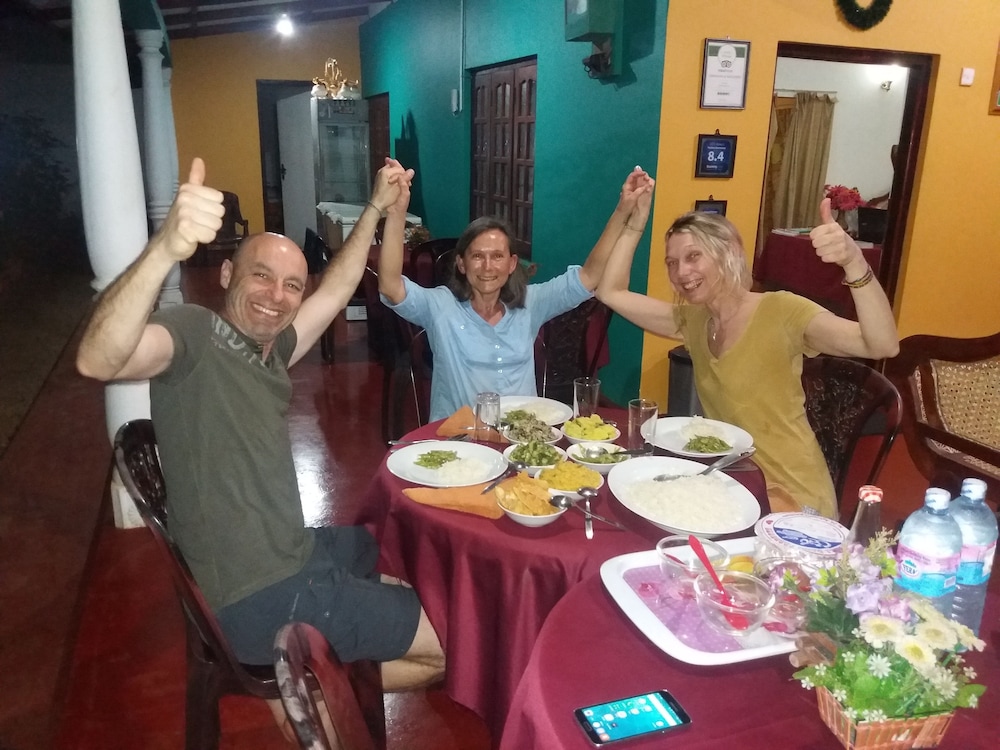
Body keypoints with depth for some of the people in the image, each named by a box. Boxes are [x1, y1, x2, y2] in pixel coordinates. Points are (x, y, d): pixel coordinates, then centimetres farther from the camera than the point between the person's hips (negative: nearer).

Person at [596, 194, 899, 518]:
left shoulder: (779, 311, -14)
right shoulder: (692, 319, 4)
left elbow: (883, 345, -26)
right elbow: (610, 292, 5)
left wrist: (854, 264, -40)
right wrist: (636, 221, -1)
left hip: (792, 498, -6)